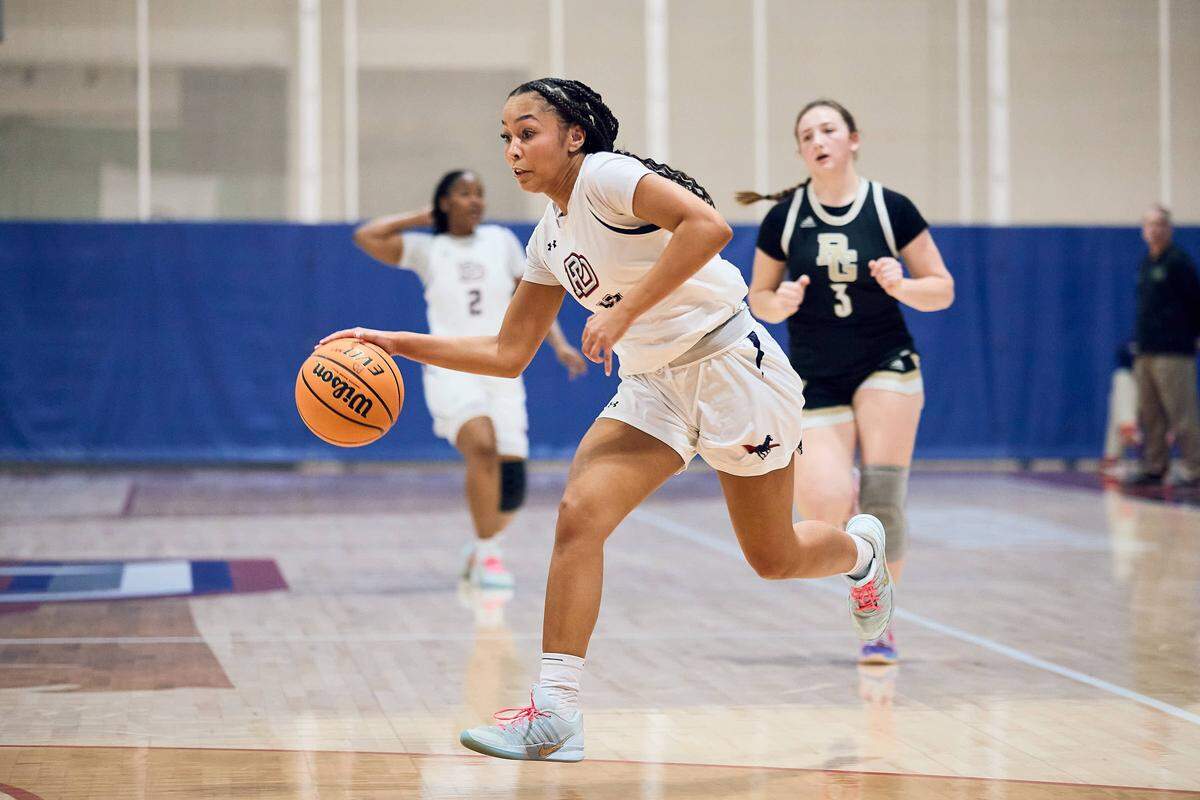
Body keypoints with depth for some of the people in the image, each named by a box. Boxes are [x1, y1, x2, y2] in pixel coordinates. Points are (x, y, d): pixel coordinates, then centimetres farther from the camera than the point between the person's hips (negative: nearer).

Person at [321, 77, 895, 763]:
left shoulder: (606, 176, -15)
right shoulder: (549, 241, 8)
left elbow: (709, 225, -31)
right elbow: (508, 354, 13)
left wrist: (623, 313, -30)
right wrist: (397, 344, 4)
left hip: (731, 365, -7)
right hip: (653, 386, 7)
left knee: (775, 559, 7)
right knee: (580, 512, -17)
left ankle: (862, 547, 43)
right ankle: (556, 709, -19)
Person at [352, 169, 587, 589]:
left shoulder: (502, 241, 11)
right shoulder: (426, 248, 5)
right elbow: (365, 236, -7)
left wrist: (560, 345, 3)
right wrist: (420, 218, 3)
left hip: (502, 372, 3)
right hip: (451, 368, -3)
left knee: (511, 486, -3)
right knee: (483, 446, -32)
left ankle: (479, 551, 26)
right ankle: (488, 555, -23)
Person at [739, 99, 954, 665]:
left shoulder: (892, 209, -4)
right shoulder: (783, 218, -2)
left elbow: (942, 289, 1)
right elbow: (759, 300, 7)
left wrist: (902, 286, -19)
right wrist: (781, 302, -15)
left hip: (886, 366, -1)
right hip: (816, 379, 1)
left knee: (882, 501, -10)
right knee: (824, 507, -18)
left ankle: (880, 628, 7)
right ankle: (848, 493, 20)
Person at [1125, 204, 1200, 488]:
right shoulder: (1146, 264, 17)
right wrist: (1137, 341, 16)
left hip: (1174, 351, -8)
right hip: (1146, 352, 8)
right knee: (1149, 414, 10)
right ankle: (1153, 468, 16)